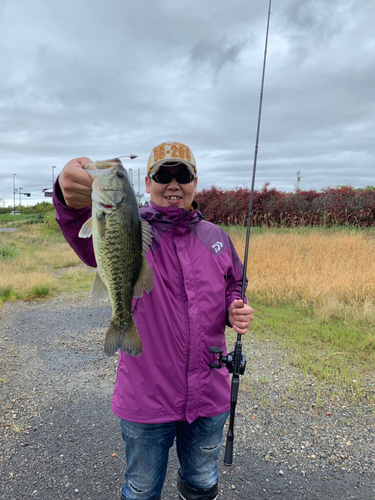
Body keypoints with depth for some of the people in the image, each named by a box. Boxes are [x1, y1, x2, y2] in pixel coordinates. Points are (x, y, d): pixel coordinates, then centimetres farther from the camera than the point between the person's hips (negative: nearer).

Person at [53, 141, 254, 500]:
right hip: (146, 401, -3)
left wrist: (236, 311, -9)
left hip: (209, 396, 4)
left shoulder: (216, 237, 1)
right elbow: (92, 243, -35)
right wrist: (72, 200, -57)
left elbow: (233, 287, 14)